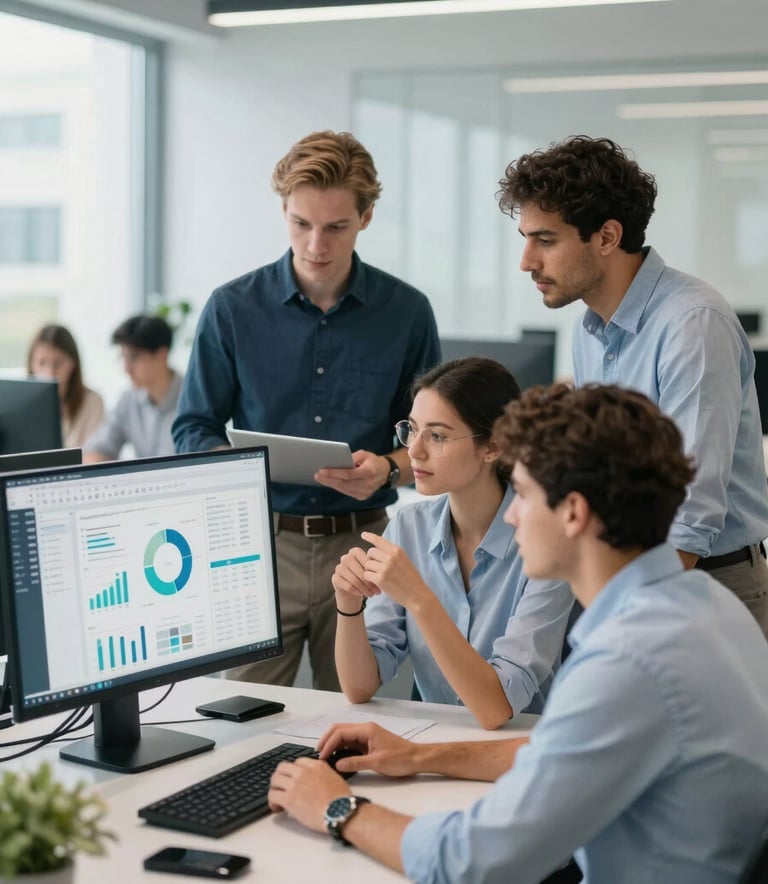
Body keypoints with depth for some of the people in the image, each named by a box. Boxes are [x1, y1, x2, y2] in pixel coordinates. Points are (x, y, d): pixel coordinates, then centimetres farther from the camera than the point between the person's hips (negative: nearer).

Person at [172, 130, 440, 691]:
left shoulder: (407, 312, 2)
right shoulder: (232, 308, 0)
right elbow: (194, 430, 5)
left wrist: (389, 469, -14)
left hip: (362, 543, 1)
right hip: (260, 540, 0)